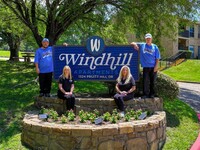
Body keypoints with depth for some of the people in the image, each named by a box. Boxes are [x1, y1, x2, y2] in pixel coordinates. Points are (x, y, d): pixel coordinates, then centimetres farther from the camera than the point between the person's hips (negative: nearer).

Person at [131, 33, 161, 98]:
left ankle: (152, 94, 17)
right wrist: (135, 45, -14)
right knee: (145, 81, -3)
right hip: (145, 67, 0)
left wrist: (156, 67, -6)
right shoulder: (142, 45, 5)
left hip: (153, 67, 0)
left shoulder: (155, 47, 5)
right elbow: (133, 43, 10)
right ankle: (145, 94, 6)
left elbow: (157, 58, 4)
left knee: (152, 81, 6)